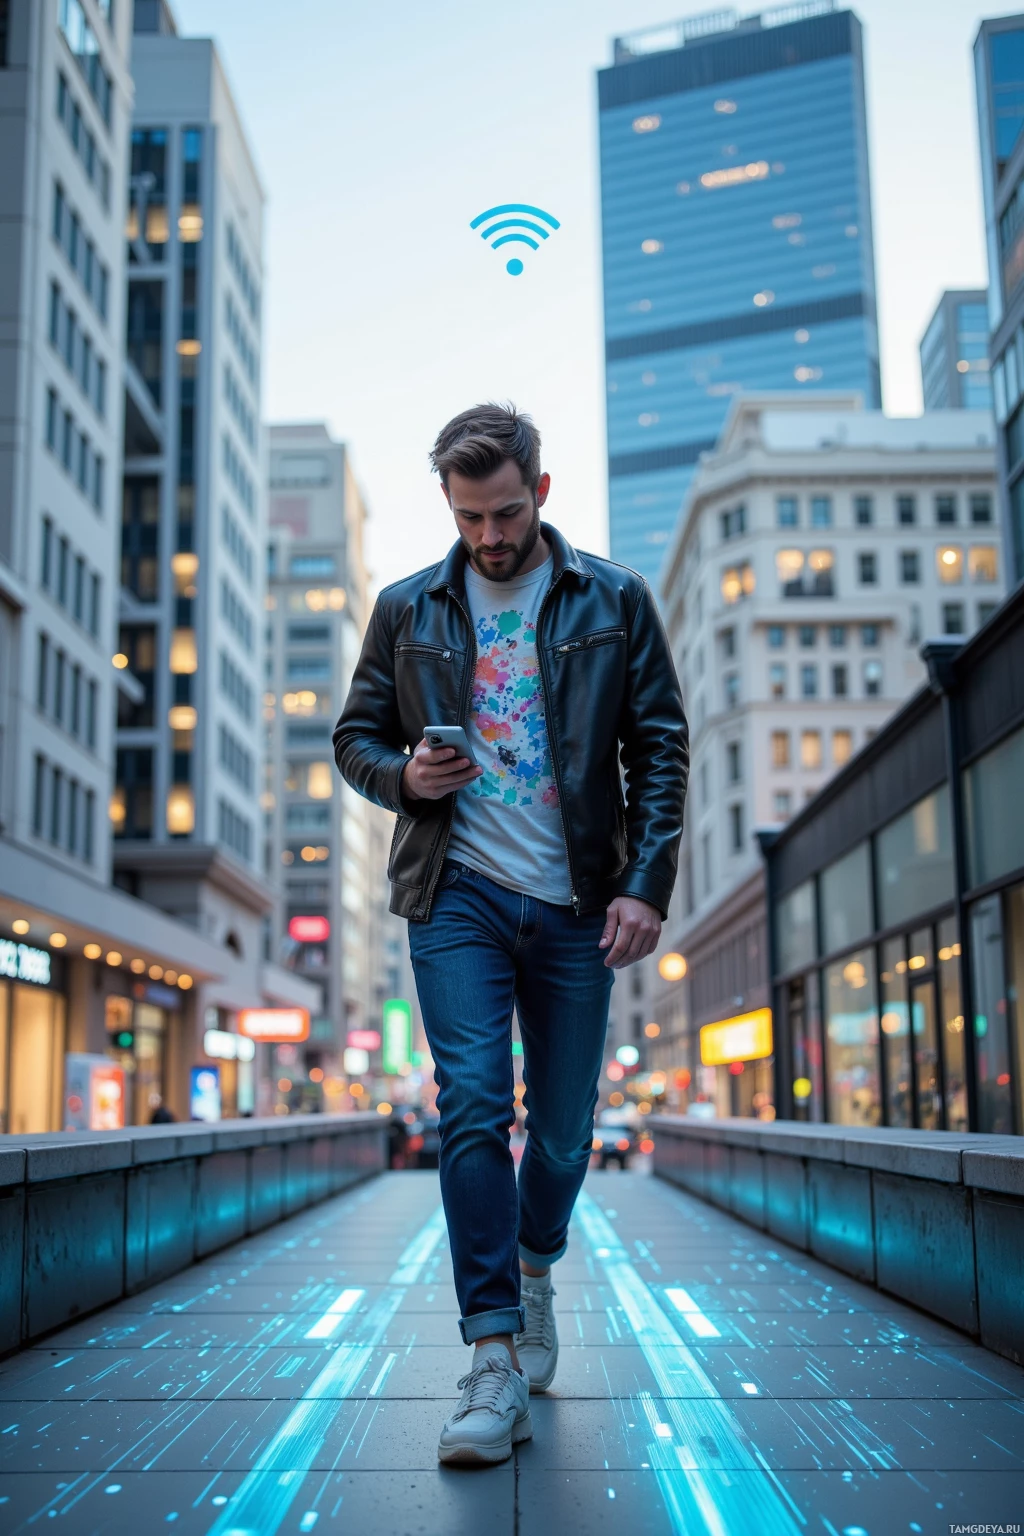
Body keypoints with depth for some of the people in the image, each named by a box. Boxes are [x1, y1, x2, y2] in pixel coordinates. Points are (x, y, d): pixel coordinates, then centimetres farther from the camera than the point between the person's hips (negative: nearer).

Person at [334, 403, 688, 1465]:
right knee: (472, 1108, -10)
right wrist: (400, 773, -9)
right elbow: (355, 735, 15)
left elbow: (660, 749, 3)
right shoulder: (408, 610, 8)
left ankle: (533, 1269, 38)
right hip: (458, 895, 0)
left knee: (563, 1127, 8)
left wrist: (648, 885, -7)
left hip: (577, 902, 0)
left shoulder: (613, 601, 5)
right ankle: (496, 1360, -3)